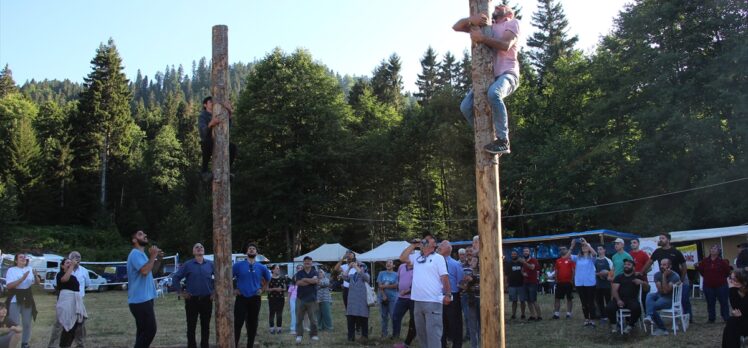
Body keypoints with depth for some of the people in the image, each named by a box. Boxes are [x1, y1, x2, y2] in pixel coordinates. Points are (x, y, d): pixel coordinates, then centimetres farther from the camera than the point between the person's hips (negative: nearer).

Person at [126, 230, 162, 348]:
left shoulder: (141, 254, 18)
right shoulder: (135, 254, -15)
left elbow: (152, 269, 27)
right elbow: (144, 271, -30)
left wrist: (158, 259, 11)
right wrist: (153, 256, -20)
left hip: (143, 299, 11)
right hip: (140, 300, -11)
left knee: (144, 330, 14)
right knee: (150, 329, -11)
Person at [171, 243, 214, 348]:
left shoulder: (210, 264, 2)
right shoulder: (188, 265, -2)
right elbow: (175, 278, 1)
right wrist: (181, 292, -3)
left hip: (207, 299, 1)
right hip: (192, 300, -1)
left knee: (205, 326, 9)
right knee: (191, 326, 4)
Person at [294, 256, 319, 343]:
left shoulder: (315, 272, 7)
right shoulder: (299, 273, 6)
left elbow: (316, 280, -14)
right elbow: (298, 283, -11)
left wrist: (304, 279, -7)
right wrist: (311, 281, -9)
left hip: (312, 299, 0)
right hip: (301, 298, 0)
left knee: (313, 319, 2)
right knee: (299, 318, 0)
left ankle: (314, 335, 12)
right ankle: (299, 335, 5)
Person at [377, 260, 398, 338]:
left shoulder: (396, 274, 4)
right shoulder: (381, 273, 8)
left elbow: (396, 285, -8)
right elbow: (379, 285, 0)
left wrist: (385, 286, -11)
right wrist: (384, 295, -11)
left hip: (393, 298, -2)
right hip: (383, 298, 2)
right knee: (384, 316, 7)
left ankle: (395, 333, 0)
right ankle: (384, 332, 16)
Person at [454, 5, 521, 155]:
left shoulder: (513, 23, 8)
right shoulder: (486, 26, 23)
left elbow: (505, 45, -13)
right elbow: (456, 27, 13)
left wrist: (481, 38, -19)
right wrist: (471, 19, -7)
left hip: (507, 74, -6)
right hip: (489, 76, 6)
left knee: (494, 94, -39)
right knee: (466, 106, -14)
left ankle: (503, 140, -33)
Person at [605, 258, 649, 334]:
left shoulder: (638, 276, 14)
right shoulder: (618, 277, 15)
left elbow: (647, 290, 7)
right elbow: (614, 290, 3)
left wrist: (642, 282, -16)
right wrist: (618, 300, -16)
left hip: (632, 299, -1)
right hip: (619, 299, 1)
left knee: (637, 308, -34)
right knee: (609, 308, -28)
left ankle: (630, 325, -7)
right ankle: (613, 325, -1)